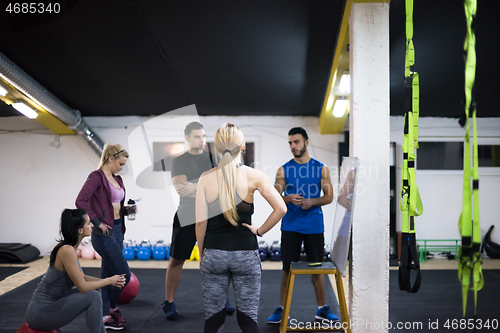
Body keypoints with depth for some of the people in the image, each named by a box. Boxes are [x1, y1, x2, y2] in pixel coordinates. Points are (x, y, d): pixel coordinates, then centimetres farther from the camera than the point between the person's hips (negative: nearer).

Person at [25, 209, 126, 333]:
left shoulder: (70, 248, 5)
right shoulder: (67, 250, -23)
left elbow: (83, 278, 15)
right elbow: (83, 287, -20)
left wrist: (109, 281, 4)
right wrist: (109, 281, -7)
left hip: (50, 304, 10)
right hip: (41, 313, -10)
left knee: (92, 292, 16)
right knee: (93, 297, -19)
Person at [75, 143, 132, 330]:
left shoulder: (117, 179, 14)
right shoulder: (97, 177, -12)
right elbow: (80, 201, -22)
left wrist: (127, 210, 3)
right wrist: (98, 222, -19)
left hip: (117, 230, 8)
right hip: (104, 233, -8)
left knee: (108, 276, 14)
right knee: (124, 274, -6)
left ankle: (106, 315, 25)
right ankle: (111, 308, 17)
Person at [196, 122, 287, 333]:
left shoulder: (206, 178, -3)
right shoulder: (253, 176, -6)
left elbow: (201, 222, -3)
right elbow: (281, 209, -14)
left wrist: (201, 255, 8)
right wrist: (260, 231, 0)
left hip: (213, 254, 1)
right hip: (246, 254, -1)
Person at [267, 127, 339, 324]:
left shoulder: (321, 168, 3)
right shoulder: (284, 170, 3)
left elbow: (329, 196, 2)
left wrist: (312, 201, -16)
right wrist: (289, 199, -20)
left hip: (314, 226, 0)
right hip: (290, 225, 0)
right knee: (288, 268, 4)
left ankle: (322, 309, 22)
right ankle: (281, 309, 15)